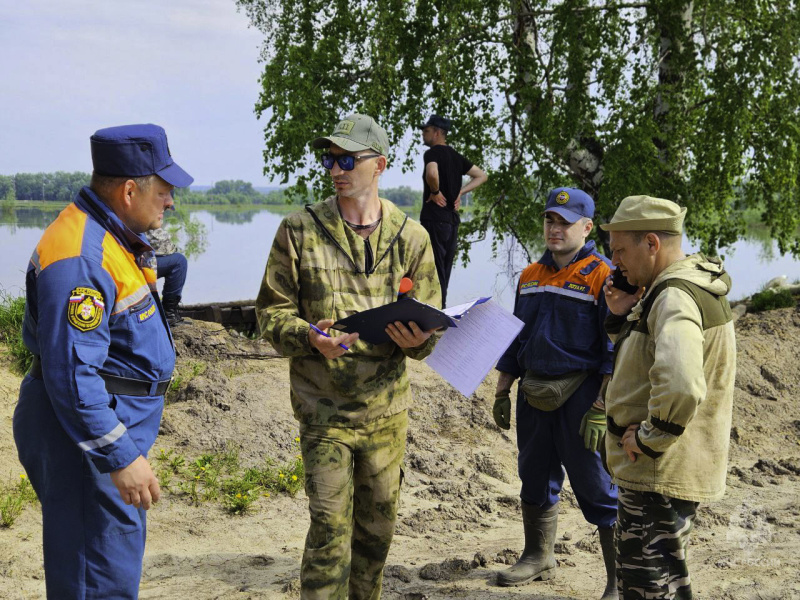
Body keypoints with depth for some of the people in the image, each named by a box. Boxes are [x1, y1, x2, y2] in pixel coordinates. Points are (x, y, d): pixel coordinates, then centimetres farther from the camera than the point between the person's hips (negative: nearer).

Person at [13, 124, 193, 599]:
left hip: (120, 419, 11)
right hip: (87, 434, -11)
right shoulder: (79, 258, -25)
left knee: (121, 548, 22)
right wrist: (120, 457, -26)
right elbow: (72, 374, -28)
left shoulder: (112, 237, 10)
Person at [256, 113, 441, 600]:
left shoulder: (411, 237, 3)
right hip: (324, 407, -2)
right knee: (330, 526, -4)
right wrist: (309, 337, -21)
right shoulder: (300, 230, -2)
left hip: (386, 405, 3)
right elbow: (272, 311, -1)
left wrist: (415, 339, -18)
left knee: (378, 525, 14)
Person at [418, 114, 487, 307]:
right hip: (452, 219, 8)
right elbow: (481, 176, 21)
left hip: (434, 217, -8)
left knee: (434, 268, -6)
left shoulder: (432, 153, -9)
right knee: (445, 268, 14)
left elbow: (432, 174, -31)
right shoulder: (456, 156, 15)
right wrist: (459, 192, 12)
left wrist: (435, 192, -13)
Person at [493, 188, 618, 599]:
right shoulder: (530, 276, 12)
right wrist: (501, 394, 15)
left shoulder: (602, 277, -9)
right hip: (533, 395, 7)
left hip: (580, 395, -7)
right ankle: (538, 558, 35)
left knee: (596, 488, -3)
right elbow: (515, 339, 19)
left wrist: (600, 410, -19)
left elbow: (614, 351, -13)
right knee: (535, 482, 17)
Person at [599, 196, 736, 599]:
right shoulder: (681, 286, 11)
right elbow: (645, 364, 21)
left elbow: (680, 387, -39)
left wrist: (649, 438, -24)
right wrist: (624, 318, 5)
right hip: (659, 470, 11)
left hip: (660, 473, -11)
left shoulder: (676, 296, -22)